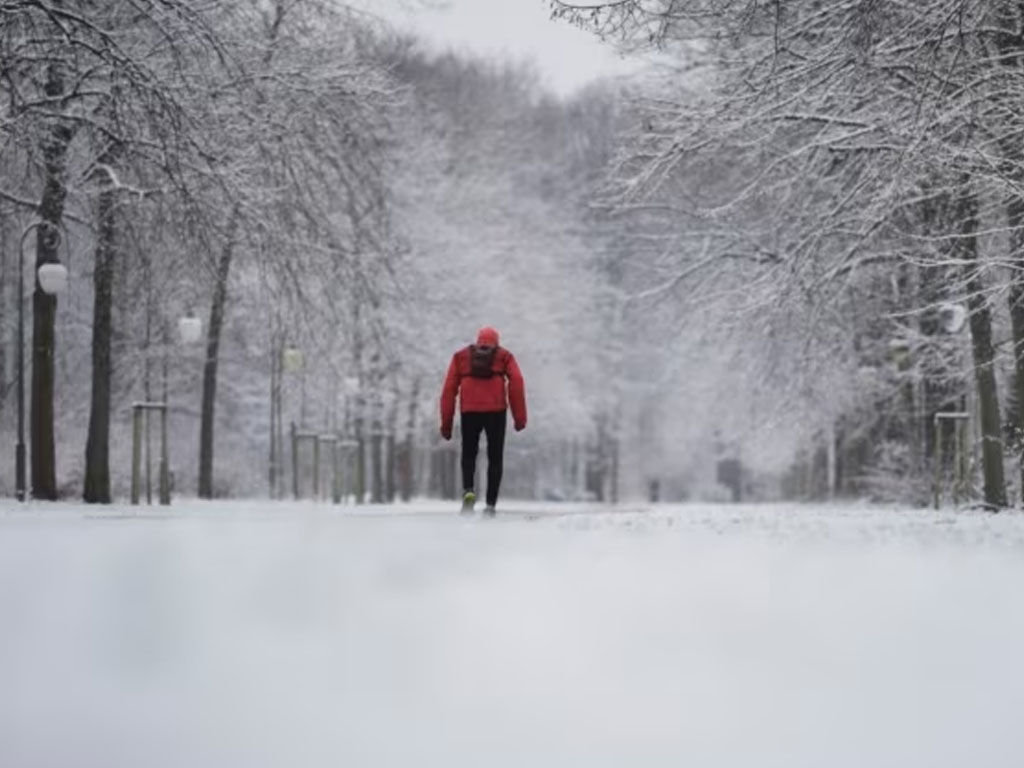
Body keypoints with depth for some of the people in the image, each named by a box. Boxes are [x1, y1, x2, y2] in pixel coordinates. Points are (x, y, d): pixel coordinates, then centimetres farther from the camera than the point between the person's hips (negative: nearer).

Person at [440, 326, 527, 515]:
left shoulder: (461, 356, 18)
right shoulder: (504, 356, 15)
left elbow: (449, 389, 9)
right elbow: (516, 383, -1)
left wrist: (446, 422, 8)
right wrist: (520, 418, -2)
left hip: (469, 411, 1)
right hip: (496, 411, -1)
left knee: (468, 454, 15)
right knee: (495, 457, 10)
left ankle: (468, 489, -11)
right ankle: (491, 504, 3)